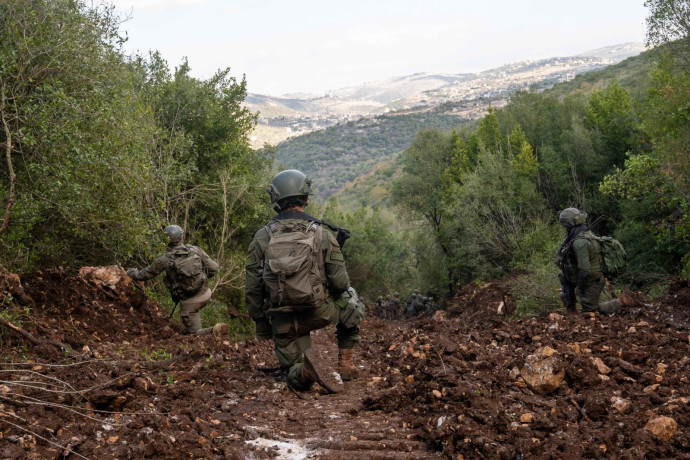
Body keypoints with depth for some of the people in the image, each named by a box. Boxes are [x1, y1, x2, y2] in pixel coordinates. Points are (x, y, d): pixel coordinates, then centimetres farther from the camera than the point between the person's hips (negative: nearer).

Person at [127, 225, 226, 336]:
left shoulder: (165, 260, -12)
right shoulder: (196, 250, -7)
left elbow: (144, 275, 1)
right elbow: (214, 268, -5)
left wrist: (132, 273, 24)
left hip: (189, 301, -4)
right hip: (205, 294, 4)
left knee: (194, 333, 8)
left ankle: (216, 330, -19)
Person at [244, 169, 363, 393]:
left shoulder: (262, 237, -1)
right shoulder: (321, 233, -5)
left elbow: (252, 287, 0)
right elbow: (340, 282, -5)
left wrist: (260, 321, 13)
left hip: (283, 322, 1)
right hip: (319, 313, -1)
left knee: (297, 377, 15)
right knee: (351, 300, 31)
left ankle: (305, 369, -24)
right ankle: (345, 362, 20)